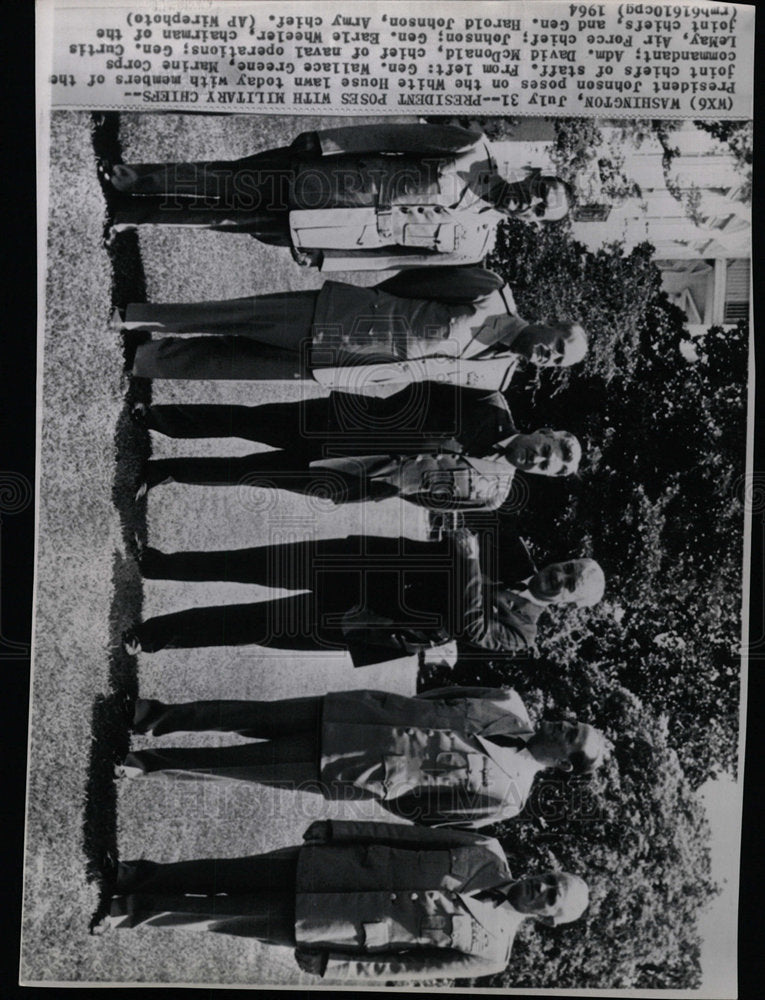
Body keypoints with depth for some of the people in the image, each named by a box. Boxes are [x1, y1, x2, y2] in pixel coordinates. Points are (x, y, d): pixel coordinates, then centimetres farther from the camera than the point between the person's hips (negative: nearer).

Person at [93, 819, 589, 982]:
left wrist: (337, 966, -9)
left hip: (312, 926, -1)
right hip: (320, 866, 2)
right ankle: (135, 877, 20)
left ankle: (127, 912, 17)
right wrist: (339, 829, -4)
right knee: (226, 875, -3)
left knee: (218, 914, -2)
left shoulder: (489, 953, -4)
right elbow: (413, 835, -2)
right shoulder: (488, 856, -3)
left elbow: (407, 966, -4)